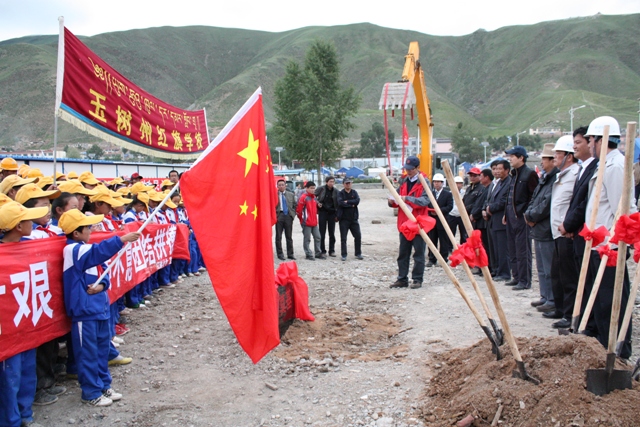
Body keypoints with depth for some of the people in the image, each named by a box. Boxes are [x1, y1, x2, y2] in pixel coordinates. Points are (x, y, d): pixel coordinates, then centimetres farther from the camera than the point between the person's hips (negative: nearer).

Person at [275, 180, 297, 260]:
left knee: (289, 236, 7)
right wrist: (274, 215, -9)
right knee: (278, 236, 2)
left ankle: (290, 254, 12)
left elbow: (295, 205, 13)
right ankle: (280, 254, 10)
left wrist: (293, 214, 2)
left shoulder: (291, 195, 11)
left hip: (288, 215, 2)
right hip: (279, 215, -2)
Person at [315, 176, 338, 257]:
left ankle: (332, 251, 14)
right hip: (322, 212, -2)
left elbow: (337, 203, 7)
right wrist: (317, 203, -11)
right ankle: (323, 251, 10)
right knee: (322, 233, 1)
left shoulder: (335, 191, 3)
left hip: (332, 213, 2)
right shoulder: (321, 189, -4)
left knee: (332, 233, 5)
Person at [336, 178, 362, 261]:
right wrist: (352, 204, -12)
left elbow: (357, 201, -10)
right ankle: (343, 255, 10)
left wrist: (347, 202, -15)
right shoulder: (340, 193, -1)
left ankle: (358, 253, 16)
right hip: (344, 219, -3)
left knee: (358, 236, 3)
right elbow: (340, 203, -19)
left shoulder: (354, 192, 8)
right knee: (343, 238, 1)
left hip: (354, 218, 3)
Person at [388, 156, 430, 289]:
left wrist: (407, 199, -27)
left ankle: (417, 279, 10)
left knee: (418, 253, 3)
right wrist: (392, 201, -6)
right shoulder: (404, 181, 13)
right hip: (404, 223, 6)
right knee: (403, 253, 10)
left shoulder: (424, 182, -7)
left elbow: (425, 201, -20)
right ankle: (402, 279, 17)